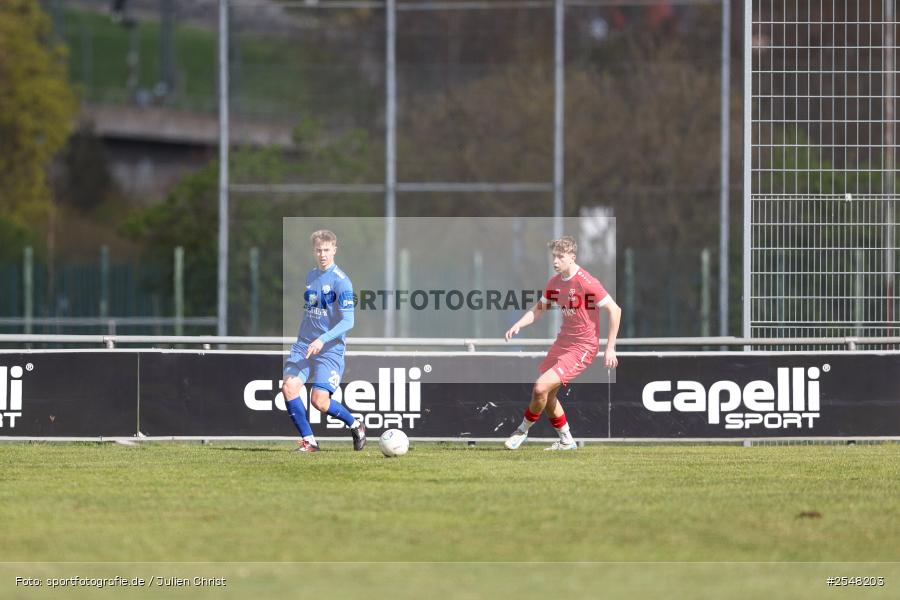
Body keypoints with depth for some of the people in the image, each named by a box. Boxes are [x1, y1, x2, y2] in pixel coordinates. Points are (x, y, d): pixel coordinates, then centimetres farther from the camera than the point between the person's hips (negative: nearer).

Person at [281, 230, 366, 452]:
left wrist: (322, 339, -25)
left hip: (330, 349, -6)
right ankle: (308, 441, -3)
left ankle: (356, 426, 14)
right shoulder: (310, 276, 10)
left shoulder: (341, 281, -11)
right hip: (304, 345, 6)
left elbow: (348, 321, -16)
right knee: (289, 387, -14)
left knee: (319, 400, -14)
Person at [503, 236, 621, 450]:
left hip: (582, 347, -8)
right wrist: (517, 326, -2)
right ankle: (566, 440, 29)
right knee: (546, 393, 12)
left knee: (541, 388, -16)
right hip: (563, 342, 8)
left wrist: (610, 348, -18)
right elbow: (538, 309, 17)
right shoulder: (555, 282, 5)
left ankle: (524, 430, 8)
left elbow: (615, 310, -18)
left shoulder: (587, 282, -20)